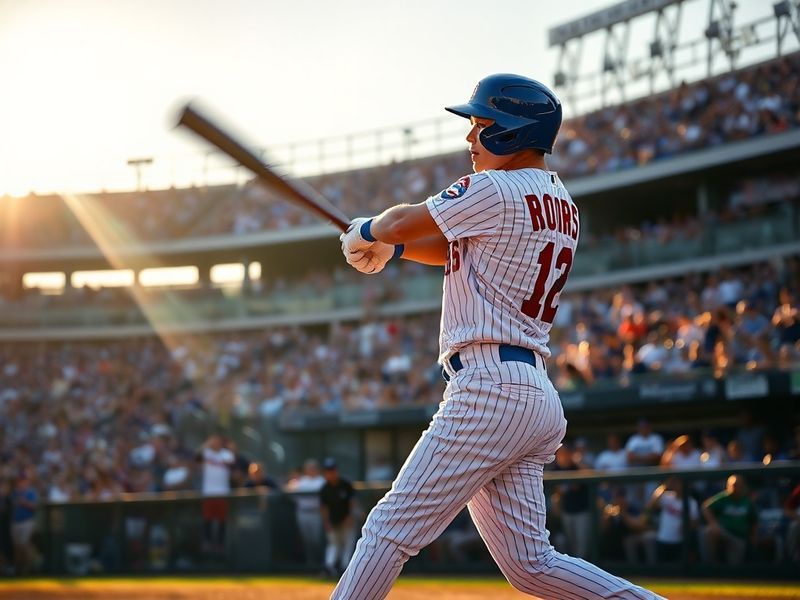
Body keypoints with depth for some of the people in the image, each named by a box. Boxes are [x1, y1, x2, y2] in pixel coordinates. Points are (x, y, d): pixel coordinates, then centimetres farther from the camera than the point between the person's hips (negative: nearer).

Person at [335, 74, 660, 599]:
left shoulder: (497, 191, -9)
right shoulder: (560, 205, 19)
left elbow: (400, 223, 2)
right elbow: (455, 249, 28)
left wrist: (364, 235, 23)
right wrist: (391, 246, 14)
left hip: (490, 389, -9)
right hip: (536, 394, 9)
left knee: (393, 526, -8)